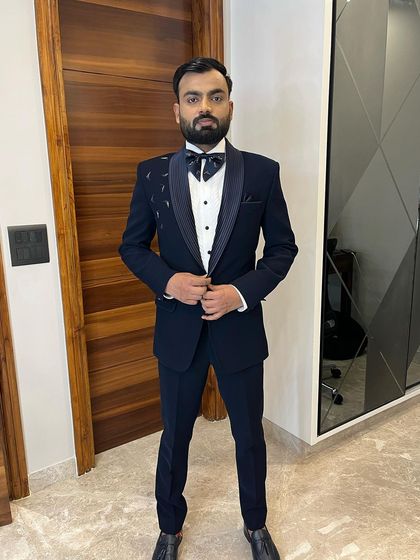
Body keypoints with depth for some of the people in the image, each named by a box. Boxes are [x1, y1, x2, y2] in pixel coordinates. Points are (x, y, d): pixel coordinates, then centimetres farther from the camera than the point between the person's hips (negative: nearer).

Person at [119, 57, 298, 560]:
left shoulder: (262, 172, -4)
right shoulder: (153, 174, -3)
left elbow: (282, 248, 0)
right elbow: (132, 246, 4)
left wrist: (242, 291, -16)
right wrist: (167, 279, -16)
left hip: (240, 326, 0)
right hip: (178, 329, 1)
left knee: (249, 436, 18)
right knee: (174, 437, 17)